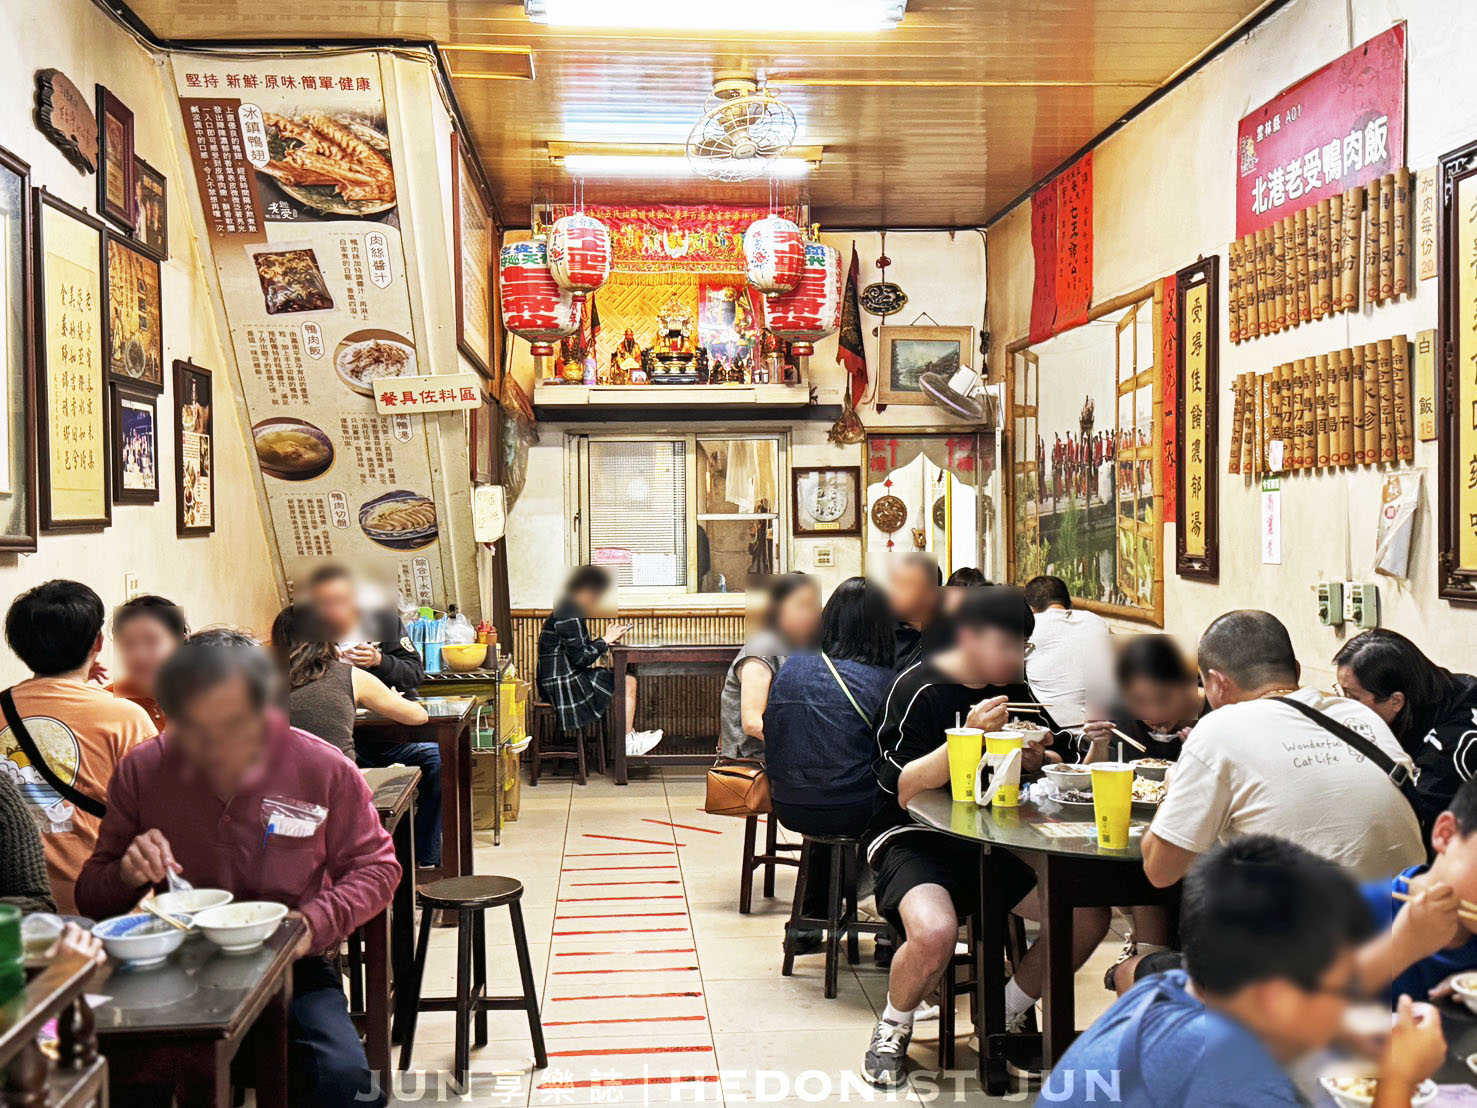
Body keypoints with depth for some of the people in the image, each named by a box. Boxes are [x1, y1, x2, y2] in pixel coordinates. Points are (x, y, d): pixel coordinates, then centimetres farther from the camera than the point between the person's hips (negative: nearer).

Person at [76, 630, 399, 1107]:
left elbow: (375, 867, 6)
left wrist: (316, 922, -12)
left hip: (292, 966, -1)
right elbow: (91, 897, 9)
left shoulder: (325, 770, -7)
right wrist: (127, 875, -15)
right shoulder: (141, 773, -2)